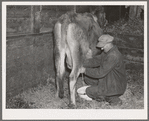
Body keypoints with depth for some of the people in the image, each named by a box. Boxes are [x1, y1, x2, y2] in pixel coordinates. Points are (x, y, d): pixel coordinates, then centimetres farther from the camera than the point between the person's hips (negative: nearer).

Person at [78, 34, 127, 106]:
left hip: (116, 87, -10)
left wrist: (86, 70, -20)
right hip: (108, 80, 10)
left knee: (89, 91, -13)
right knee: (88, 79, 9)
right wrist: (82, 64, -5)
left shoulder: (113, 56, -29)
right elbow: (96, 60, 7)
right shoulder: (107, 51, 3)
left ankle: (114, 99, 1)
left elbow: (100, 72, -29)